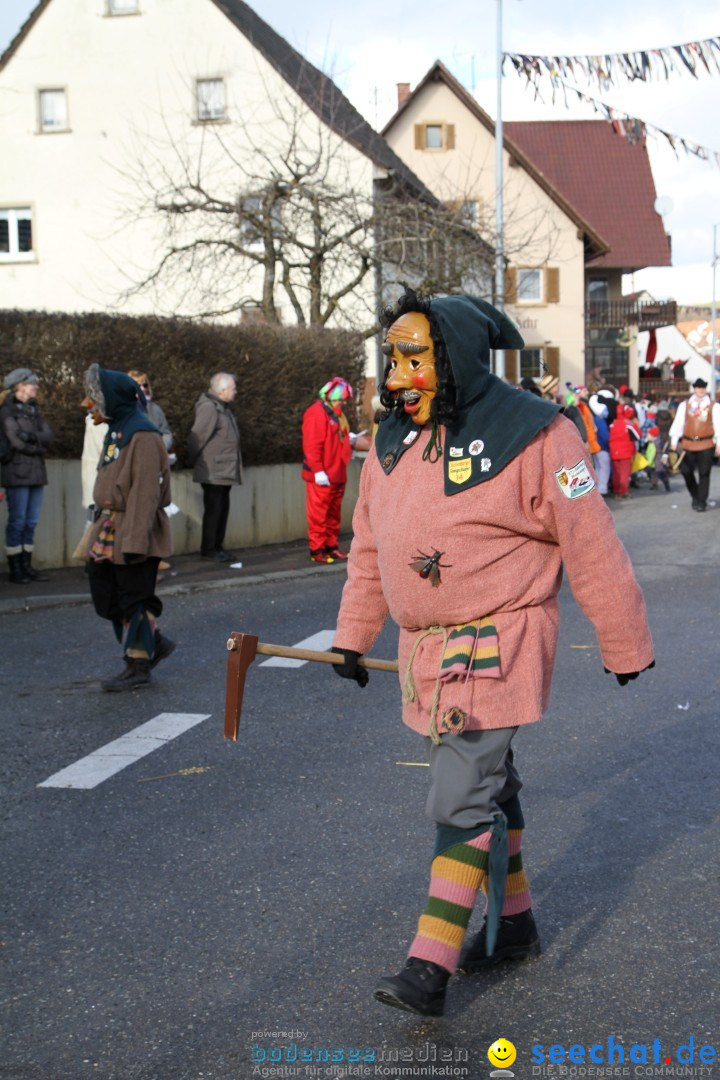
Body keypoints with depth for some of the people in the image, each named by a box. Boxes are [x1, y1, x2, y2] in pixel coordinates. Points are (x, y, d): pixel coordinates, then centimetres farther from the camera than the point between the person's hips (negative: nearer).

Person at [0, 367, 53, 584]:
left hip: (36, 472, 7)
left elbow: (48, 436, 3)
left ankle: (26, 566, 14)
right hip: (17, 473, -7)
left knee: (31, 522, 8)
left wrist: (31, 436, -12)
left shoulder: (34, 410, 16)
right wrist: (39, 447, -3)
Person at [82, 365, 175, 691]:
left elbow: (146, 492, -21)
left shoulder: (142, 436, -17)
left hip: (132, 533, -9)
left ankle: (138, 667, 13)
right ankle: (155, 643, 27)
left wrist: (135, 541, -24)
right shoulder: (116, 431, 14)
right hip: (108, 532, 9)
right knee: (106, 596, 12)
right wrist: (100, 524, 20)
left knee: (134, 600, 1)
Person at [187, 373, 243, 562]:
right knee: (213, 510, -4)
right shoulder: (209, 408, -17)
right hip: (212, 472, -9)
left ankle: (217, 547, 20)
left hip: (224, 472, 9)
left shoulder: (223, 407, 15)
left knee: (223, 509, 12)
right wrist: (195, 460, -3)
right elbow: (197, 438, -16)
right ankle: (209, 549, 4)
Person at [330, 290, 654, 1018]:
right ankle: (513, 921, 32)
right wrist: (351, 635, 20)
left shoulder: (532, 436, -15)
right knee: (487, 785, 17)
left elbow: (592, 549, -10)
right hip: (425, 648, 7)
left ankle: (431, 964, -6)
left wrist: (625, 647, -5)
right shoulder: (392, 441, 6)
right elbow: (369, 546, 17)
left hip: (496, 644, -7)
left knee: (462, 798, -10)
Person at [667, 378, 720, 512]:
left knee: (704, 474, -1)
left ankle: (701, 502, 8)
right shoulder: (684, 405, 7)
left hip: (706, 445, -2)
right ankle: (695, 497, 25)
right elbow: (678, 422, 5)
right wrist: (674, 440, -1)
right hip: (688, 444, 2)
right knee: (686, 471, 3)